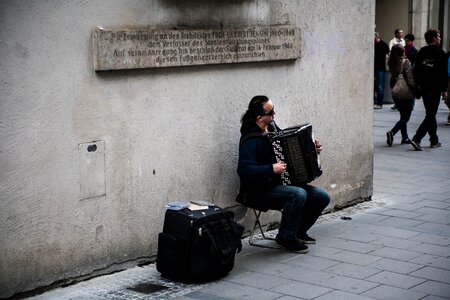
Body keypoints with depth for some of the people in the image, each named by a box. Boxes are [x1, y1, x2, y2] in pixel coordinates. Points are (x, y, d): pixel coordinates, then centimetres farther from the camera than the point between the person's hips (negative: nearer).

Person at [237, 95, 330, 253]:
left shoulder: (272, 127, 7)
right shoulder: (251, 139, -20)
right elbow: (244, 170, -29)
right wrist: (272, 169, -33)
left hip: (281, 183, 9)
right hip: (261, 191, -9)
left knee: (322, 197, -3)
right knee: (298, 195, -33)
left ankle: (299, 231, 17)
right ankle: (286, 237, -13)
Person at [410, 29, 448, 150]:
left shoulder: (421, 52, 8)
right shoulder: (440, 53, -9)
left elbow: (416, 70, 10)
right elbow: (444, 73, -10)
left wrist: (418, 85, 14)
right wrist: (445, 89, -5)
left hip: (424, 88, 6)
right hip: (435, 89, -6)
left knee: (430, 114, 17)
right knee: (431, 115, -6)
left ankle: (434, 140, 23)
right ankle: (416, 138, -19)